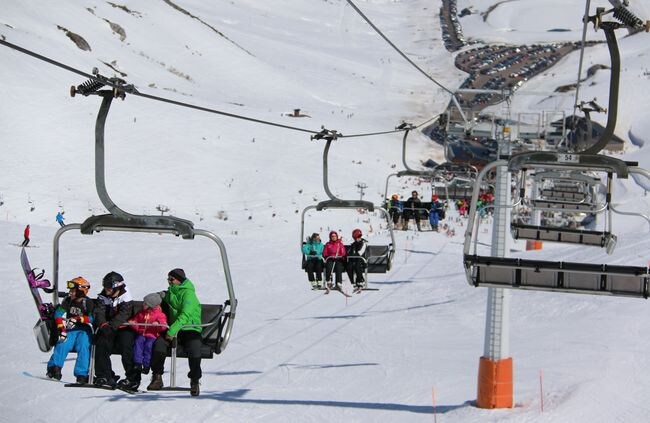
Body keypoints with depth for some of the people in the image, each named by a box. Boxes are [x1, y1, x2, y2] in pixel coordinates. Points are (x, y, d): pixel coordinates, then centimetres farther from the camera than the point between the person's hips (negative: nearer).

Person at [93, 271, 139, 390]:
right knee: (101, 344, -15)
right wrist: (103, 325, -28)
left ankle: (132, 378, -14)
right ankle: (103, 376, -7)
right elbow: (99, 313, -7)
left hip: (124, 328, -4)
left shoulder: (125, 297, -9)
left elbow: (124, 314, -22)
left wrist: (111, 326, -35)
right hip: (108, 328, 4)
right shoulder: (103, 297, 4)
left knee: (126, 346, -21)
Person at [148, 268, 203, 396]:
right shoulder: (170, 293, 15)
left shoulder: (188, 293, -9)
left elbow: (185, 315, -20)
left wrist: (172, 331, -26)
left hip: (190, 329, -6)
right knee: (159, 342, -22)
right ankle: (157, 378, -17)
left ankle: (195, 382, -18)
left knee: (194, 347, -33)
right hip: (174, 330, 6)